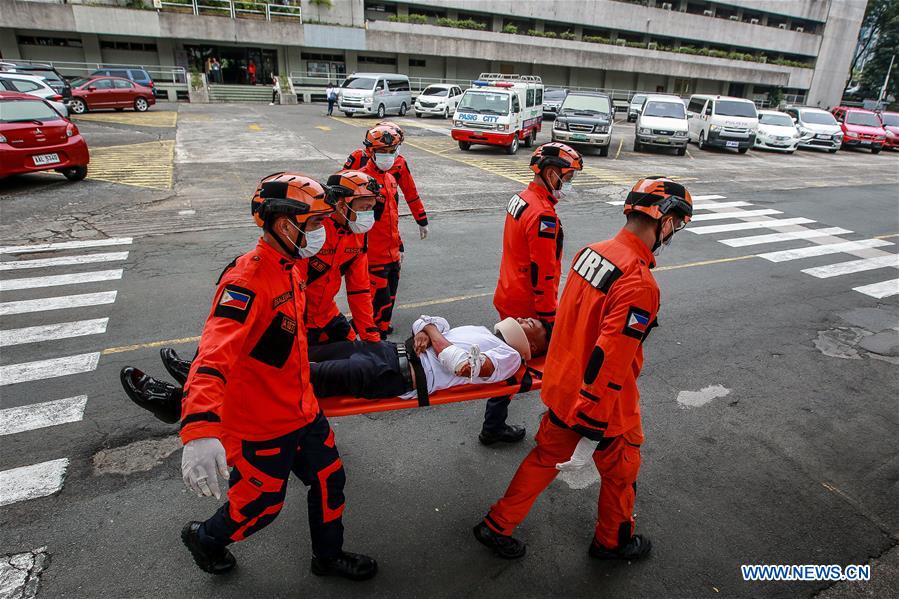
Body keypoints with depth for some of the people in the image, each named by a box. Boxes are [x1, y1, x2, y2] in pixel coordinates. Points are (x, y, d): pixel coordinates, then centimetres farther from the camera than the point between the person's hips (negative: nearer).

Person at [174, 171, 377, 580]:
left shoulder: (288, 268, 2)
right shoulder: (247, 279, -28)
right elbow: (213, 353, -41)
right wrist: (199, 430, -53)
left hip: (303, 411, 8)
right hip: (261, 425, -8)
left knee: (329, 481, 18)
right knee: (259, 505, 13)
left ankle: (329, 556, 43)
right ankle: (205, 538, 46)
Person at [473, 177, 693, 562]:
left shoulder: (591, 252, -2)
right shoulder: (639, 284, -28)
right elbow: (611, 358, -29)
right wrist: (592, 426, -21)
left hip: (561, 386, 8)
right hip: (601, 403, -7)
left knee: (546, 457, 24)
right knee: (621, 469, 20)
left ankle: (497, 526, 37)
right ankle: (613, 541, 46)